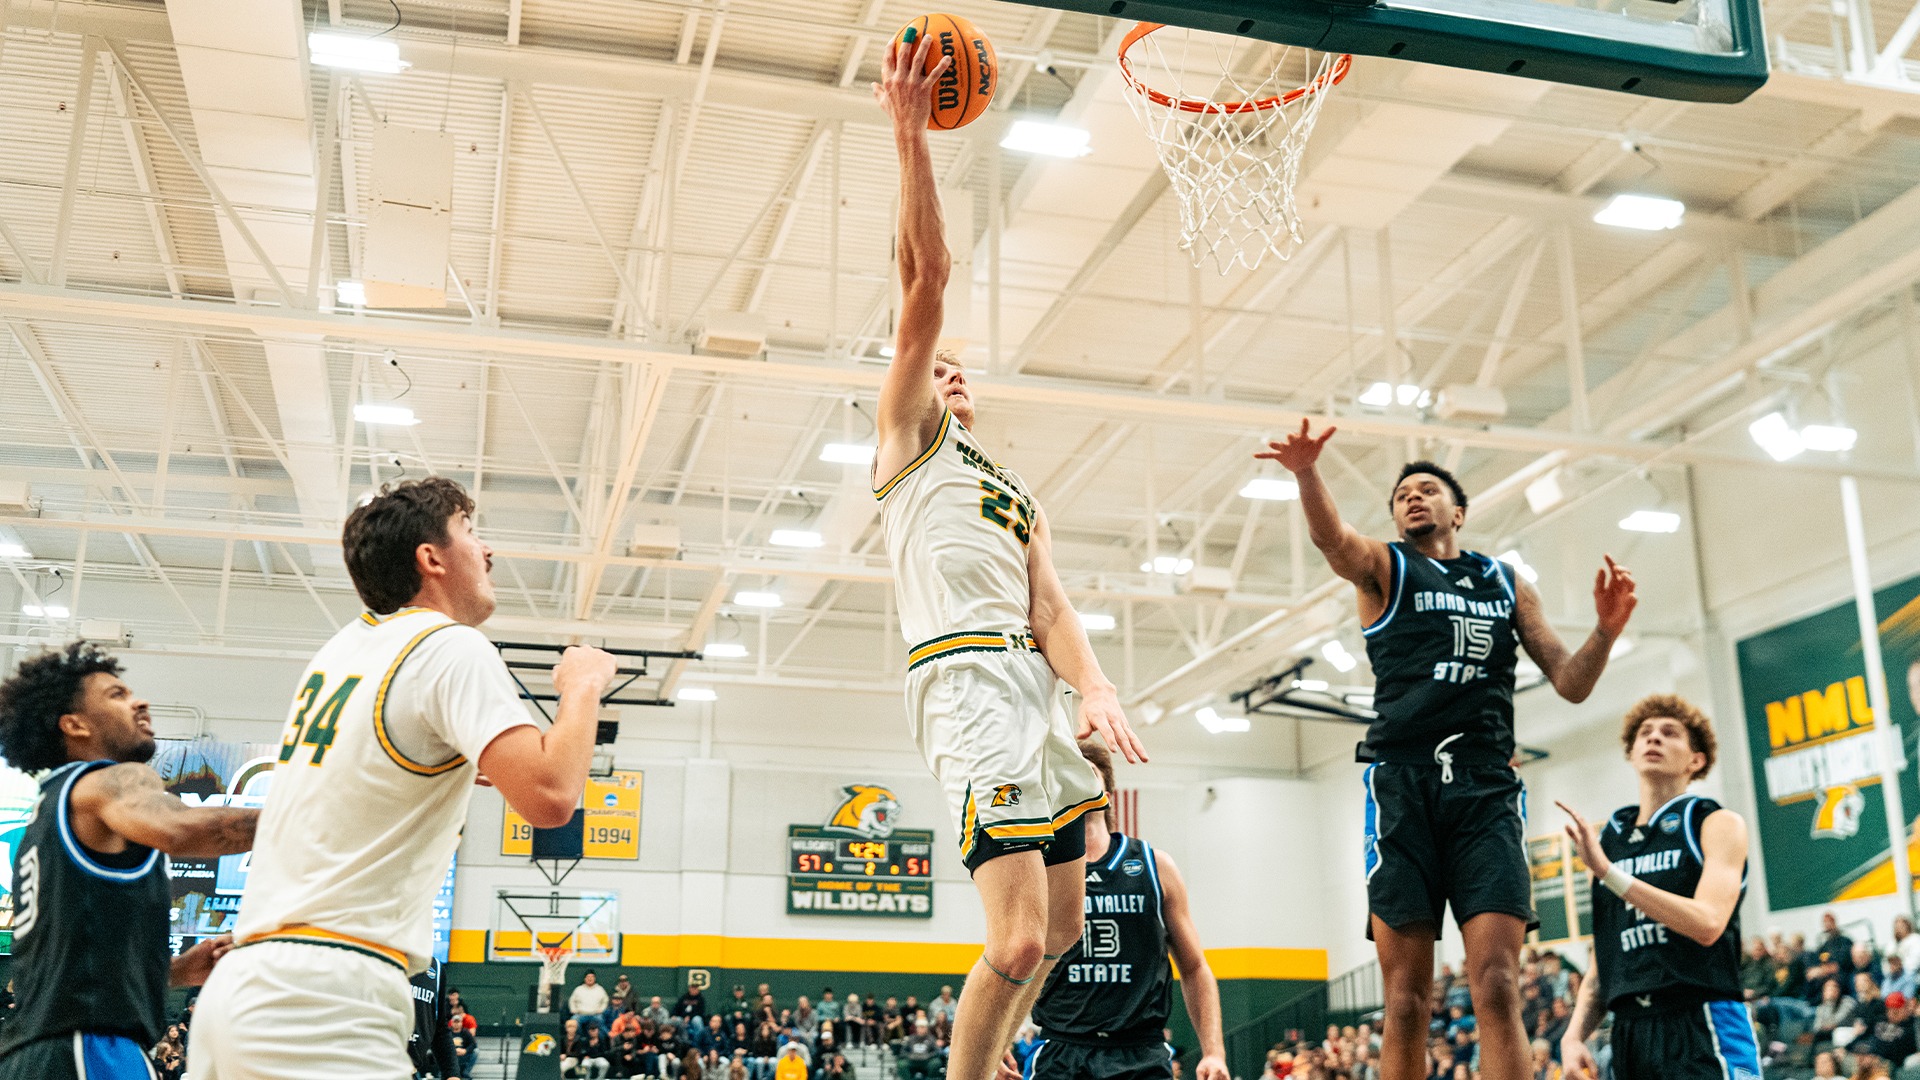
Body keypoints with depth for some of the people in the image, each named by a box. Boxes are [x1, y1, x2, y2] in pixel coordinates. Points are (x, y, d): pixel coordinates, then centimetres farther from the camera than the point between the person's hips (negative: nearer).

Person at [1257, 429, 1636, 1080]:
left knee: (1498, 985, -10)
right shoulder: (1384, 569, 13)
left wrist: (1605, 632, -2)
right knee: (1406, 996, -4)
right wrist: (1306, 472, -32)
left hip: (1487, 787, 2)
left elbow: (1570, 683, 19)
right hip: (1402, 785, -1)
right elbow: (1331, 538, -11)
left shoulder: (1507, 584, 22)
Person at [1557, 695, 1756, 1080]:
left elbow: (1707, 924, -16)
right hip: (1629, 1031, 5)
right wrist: (1574, 1035, 4)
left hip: (1702, 1029, -5)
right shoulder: (1606, 838, 16)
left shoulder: (1718, 824, 2)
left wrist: (1608, 871, -20)